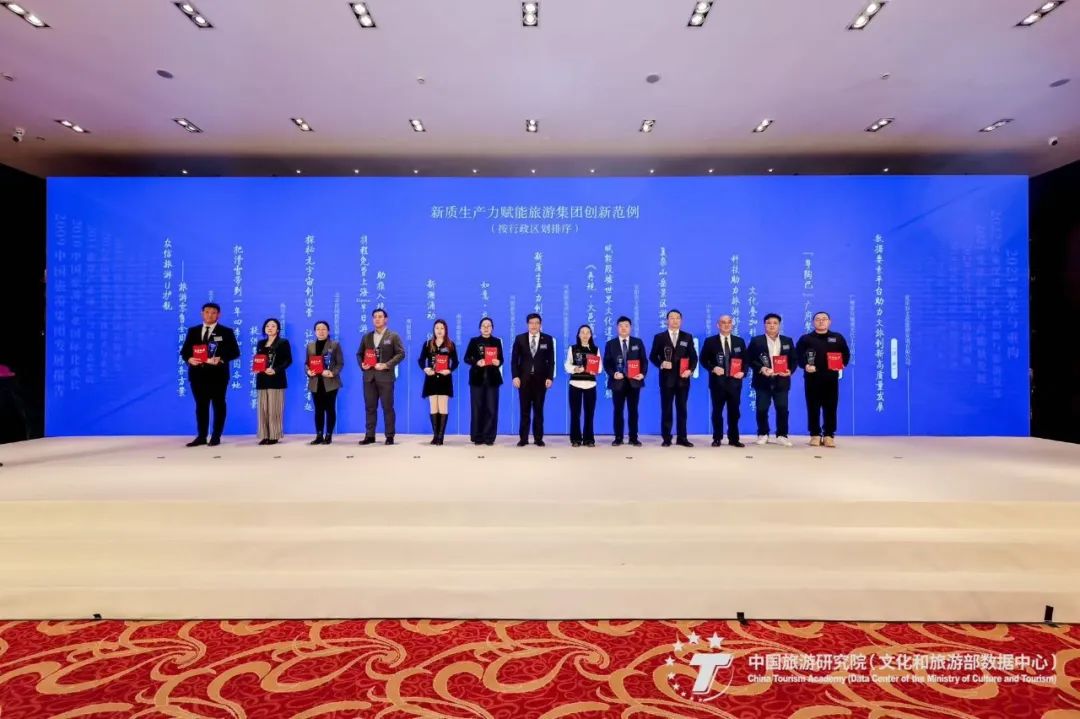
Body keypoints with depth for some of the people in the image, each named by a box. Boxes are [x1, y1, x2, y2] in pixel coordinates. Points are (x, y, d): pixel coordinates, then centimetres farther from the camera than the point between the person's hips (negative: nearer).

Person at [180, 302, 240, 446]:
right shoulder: (193, 331, 13)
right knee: (201, 406, 9)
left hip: (217, 374, -3)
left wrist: (221, 359, -20)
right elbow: (184, 351, 12)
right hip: (198, 374, 4)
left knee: (218, 405, 2)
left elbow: (235, 352, -3)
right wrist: (189, 359, -10)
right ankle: (201, 436, 15)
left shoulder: (226, 332, 3)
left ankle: (216, 437, 8)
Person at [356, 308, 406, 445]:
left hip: (385, 376, -4)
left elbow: (401, 353, -6)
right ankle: (369, 435, 12)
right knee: (370, 407, 6)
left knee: (387, 407, -1)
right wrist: (361, 364, -1)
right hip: (369, 377, 4)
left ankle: (389, 436, 6)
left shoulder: (393, 336, 2)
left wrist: (386, 365, -15)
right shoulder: (366, 337, 15)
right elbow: (359, 354, 20)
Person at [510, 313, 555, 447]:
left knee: (539, 410, 5)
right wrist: (515, 376, -8)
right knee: (525, 410, 4)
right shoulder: (519, 338, 5)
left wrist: (549, 377, -7)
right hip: (524, 378, 0)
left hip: (540, 379, 0)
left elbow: (551, 360, 3)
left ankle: (538, 438, 11)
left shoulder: (548, 339, 5)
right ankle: (523, 438, 9)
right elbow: (514, 359, 3)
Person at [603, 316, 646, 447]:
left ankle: (633, 438, 10)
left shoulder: (638, 342, 8)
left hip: (634, 381, 1)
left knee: (633, 410, 4)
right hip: (618, 381, 0)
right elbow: (606, 363, 2)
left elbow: (644, 360, 6)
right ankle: (618, 438, 10)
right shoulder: (610, 344, 6)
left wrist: (642, 373, -11)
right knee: (618, 410, 3)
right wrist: (613, 374, -14)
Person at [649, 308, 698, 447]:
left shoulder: (688, 337, 8)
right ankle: (666, 438, 8)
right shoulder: (659, 337, 4)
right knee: (666, 409, 2)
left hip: (683, 378, 2)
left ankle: (682, 438, 12)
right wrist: (661, 364, -16)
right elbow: (652, 356, 2)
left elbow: (693, 357, 6)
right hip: (666, 378, -1)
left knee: (682, 409, 6)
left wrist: (690, 370, -10)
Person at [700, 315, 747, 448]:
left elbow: (745, 360, 11)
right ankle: (717, 438, 12)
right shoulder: (710, 341, 2)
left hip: (734, 381, 2)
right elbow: (703, 360, 1)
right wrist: (713, 368, -15)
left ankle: (734, 439, 14)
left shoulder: (740, 341, 10)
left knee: (734, 411, 6)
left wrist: (743, 372, -7)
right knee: (717, 411, 4)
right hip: (717, 381, -2)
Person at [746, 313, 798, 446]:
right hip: (763, 381, -2)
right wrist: (761, 368, -17)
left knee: (782, 409, 3)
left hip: (781, 381, 2)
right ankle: (763, 434, 16)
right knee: (762, 409, 2)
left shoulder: (788, 341, 10)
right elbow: (749, 359, -3)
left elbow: (794, 359, 10)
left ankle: (782, 435, 14)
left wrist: (790, 370, -9)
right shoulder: (756, 341, 2)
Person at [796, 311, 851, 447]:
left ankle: (829, 436, 7)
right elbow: (798, 355, 1)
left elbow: (846, 354, 12)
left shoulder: (838, 338, 11)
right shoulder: (805, 339, 6)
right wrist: (805, 365, -16)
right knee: (813, 408, 1)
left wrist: (842, 364, -7)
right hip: (812, 378, -1)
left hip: (831, 378, 1)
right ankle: (815, 435, 8)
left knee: (830, 408, 1)